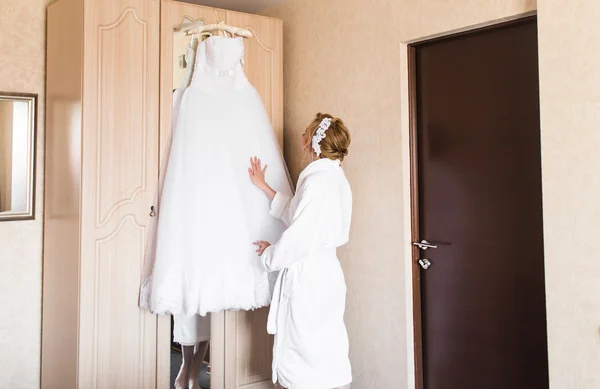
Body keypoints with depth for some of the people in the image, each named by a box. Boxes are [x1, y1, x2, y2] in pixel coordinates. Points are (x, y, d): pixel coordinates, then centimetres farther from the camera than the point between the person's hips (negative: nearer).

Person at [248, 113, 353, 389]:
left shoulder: (317, 180, -18)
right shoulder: (336, 179, 10)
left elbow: (300, 237, -20)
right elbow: (295, 214, 18)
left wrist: (270, 253, -2)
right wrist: (263, 186, 22)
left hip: (308, 276, -9)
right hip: (325, 273, 9)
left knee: (309, 356, 3)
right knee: (327, 355, 16)